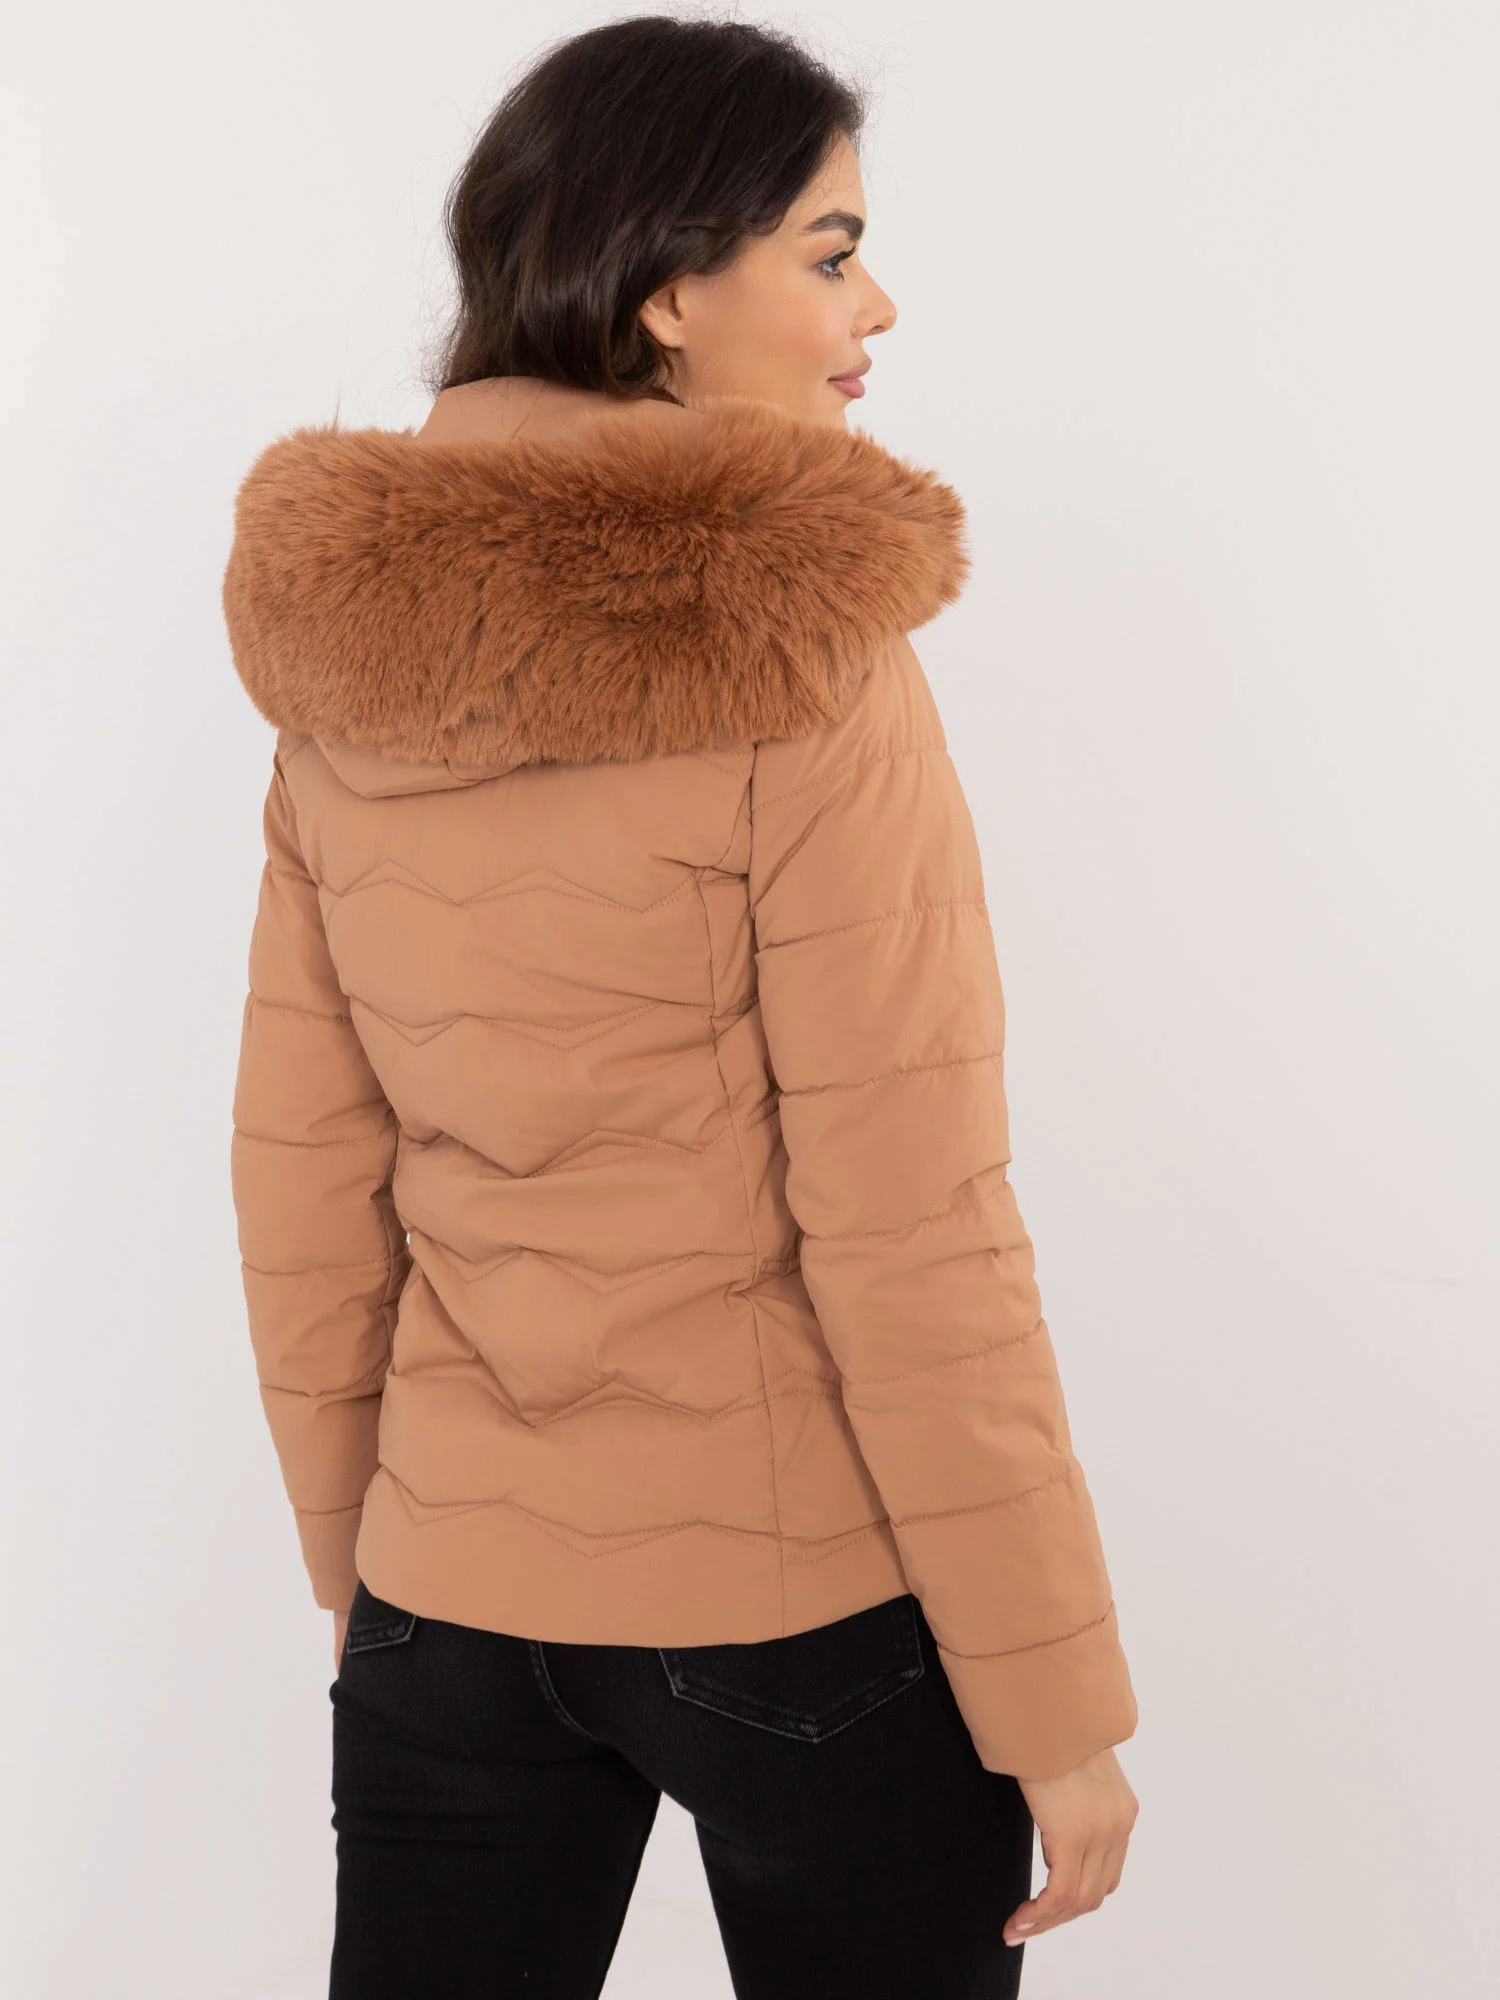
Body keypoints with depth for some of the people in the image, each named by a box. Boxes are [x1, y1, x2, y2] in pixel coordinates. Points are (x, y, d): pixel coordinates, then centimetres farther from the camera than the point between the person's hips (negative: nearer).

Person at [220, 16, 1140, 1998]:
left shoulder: (349, 668, 0)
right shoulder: (798, 659, -17)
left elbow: (301, 1186, 5)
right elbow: (912, 1237, -17)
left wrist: (358, 1568, 16)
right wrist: (1059, 1703, -8)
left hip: (454, 1600, 5)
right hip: (815, 1606, -4)